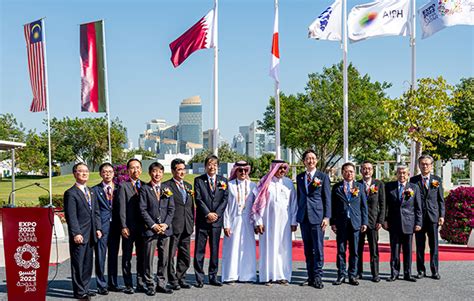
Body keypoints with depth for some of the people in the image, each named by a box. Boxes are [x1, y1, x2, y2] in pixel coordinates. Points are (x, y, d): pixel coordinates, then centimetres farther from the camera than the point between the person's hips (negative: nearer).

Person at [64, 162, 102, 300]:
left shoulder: (91, 192, 17)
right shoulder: (71, 193, -8)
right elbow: (71, 216, -13)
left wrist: (98, 228, 8)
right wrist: (76, 233, -18)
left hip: (90, 235, 7)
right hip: (79, 236, -7)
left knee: (88, 263, 13)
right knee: (78, 264, -1)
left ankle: (85, 288, 23)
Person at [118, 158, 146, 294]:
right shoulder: (123, 186, 0)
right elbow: (122, 208, -6)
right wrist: (124, 226, -13)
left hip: (143, 227, 4)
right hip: (129, 227, -4)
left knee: (142, 257, 9)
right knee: (127, 257, 4)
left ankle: (141, 284, 18)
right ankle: (128, 285, 11)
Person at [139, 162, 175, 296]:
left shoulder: (167, 189, 11)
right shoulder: (145, 189, 0)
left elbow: (171, 209, 7)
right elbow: (143, 210, -5)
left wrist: (166, 224, -6)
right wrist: (153, 225, -12)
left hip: (165, 228, 4)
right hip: (150, 229, -4)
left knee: (164, 258, 7)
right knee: (149, 258, -1)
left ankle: (161, 284, 16)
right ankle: (150, 285, 9)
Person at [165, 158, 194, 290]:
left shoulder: (188, 186, 16)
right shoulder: (166, 186, -5)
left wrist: (192, 223, 14)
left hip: (187, 227, 6)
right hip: (173, 226, -6)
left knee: (185, 256, 11)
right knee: (171, 255, 1)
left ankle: (180, 278, 23)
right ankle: (173, 281, 11)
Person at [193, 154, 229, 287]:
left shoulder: (223, 181, 9)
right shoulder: (198, 180, 2)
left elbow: (225, 199, 2)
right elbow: (198, 199, -5)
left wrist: (216, 214, -9)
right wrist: (208, 214, -14)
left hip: (217, 220, 2)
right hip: (202, 220, -2)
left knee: (215, 250, 8)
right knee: (199, 250, -1)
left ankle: (213, 277, 15)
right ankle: (199, 278, 6)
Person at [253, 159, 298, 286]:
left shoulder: (289, 183, 7)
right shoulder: (265, 183, -1)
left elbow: (293, 203, 8)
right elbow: (258, 203, -2)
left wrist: (294, 222, 3)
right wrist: (258, 222, -6)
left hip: (284, 221, 2)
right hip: (268, 220, -2)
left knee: (284, 247, 3)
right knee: (269, 247, 1)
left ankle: (282, 275, 11)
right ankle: (268, 276, 7)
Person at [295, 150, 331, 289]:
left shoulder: (323, 176, 2)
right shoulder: (299, 177, 13)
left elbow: (327, 198, 0)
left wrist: (326, 216, -7)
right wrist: (297, 215, 10)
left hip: (317, 216, -4)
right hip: (303, 217, 4)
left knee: (318, 248, -4)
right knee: (307, 249, 8)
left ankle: (317, 277, 2)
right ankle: (311, 277, 14)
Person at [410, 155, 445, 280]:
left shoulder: (437, 180, 8)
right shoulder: (413, 180, 4)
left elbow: (441, 199, 8)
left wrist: (442, 215, 0)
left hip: (433, 216, 1)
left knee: (434, 245, 3)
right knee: (420, 246, 4)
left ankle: (435, 271, 10)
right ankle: (421, 270, 11)